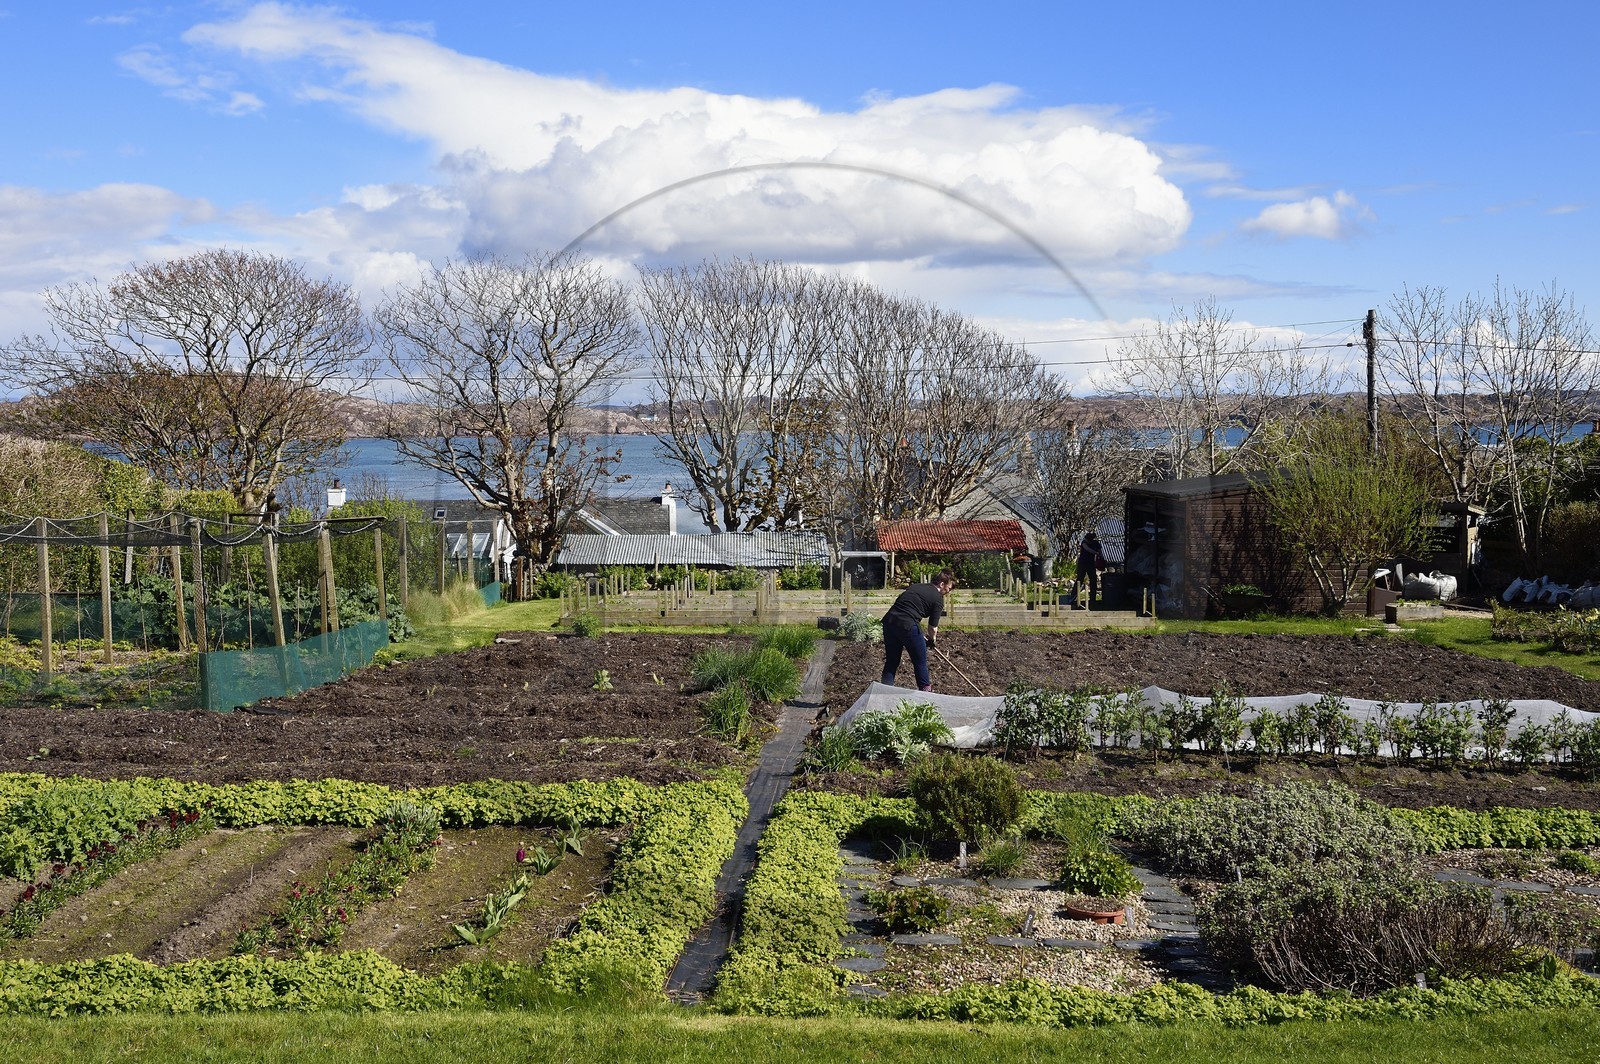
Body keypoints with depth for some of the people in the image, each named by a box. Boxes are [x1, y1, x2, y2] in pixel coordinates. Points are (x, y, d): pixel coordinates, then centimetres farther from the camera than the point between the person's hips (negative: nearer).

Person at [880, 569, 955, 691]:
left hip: (889, 620, 7)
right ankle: (925, 691, 19)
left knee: (891, 662, 16)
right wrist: (932, 640, 27)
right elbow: (933, 627, 6)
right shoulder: (938, 598, 5)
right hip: (908, 625, -6)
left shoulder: (915, 586, 25)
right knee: (920, 662, 11)